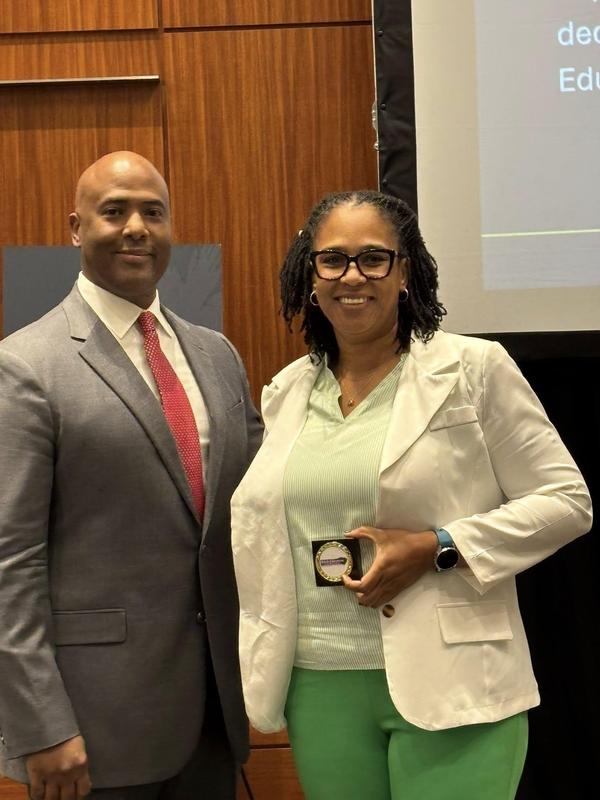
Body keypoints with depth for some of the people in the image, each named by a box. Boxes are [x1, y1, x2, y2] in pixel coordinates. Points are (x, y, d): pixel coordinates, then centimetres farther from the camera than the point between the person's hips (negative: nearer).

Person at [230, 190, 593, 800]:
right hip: (320, 688, 4)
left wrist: (437, 548, -15)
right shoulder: (288, 391, 9)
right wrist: (260, 667, 12)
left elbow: (567, 500, -5)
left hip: (449, 688, -4)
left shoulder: (474, 369, -5)